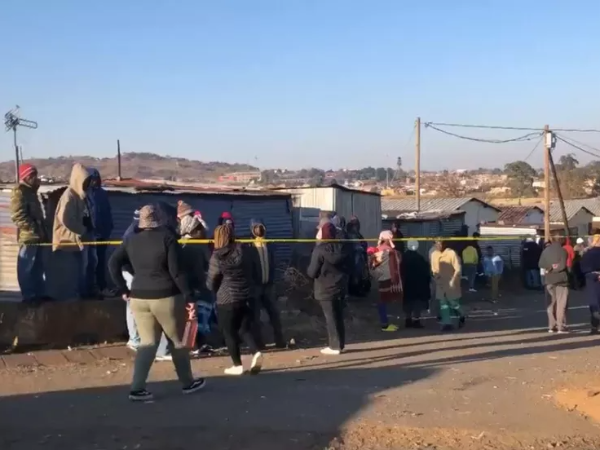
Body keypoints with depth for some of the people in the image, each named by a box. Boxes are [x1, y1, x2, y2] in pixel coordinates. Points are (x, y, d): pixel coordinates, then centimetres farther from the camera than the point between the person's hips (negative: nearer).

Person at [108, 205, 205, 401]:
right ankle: (188, 383, 25)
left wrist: (123, 289, 9)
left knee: (147, 342, 12)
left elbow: (113, 263, 4)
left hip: (139, 298, 4)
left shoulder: (131, 240, 5)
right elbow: (177, 271, -15)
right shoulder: (167, 238, -10)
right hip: (166, 297, -4)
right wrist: (188, 296, -11)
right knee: (178, 341, 12)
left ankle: (137, 388, 3)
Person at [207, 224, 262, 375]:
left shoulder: (217, 257, -11)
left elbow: (211, 282, -4)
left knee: (229, 333, 7)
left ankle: (237, 365, 11)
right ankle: (256, 352, -8)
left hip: (226, 300, -5)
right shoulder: (241, 251, 2)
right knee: (245, 329, 13)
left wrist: (218, 291, 15)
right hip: (245, 297, 5)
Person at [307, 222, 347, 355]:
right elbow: (346, 267, 12)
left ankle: (334, 346, 3)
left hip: (325, 289, -6)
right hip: (339, 287, 6)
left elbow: (312, 273, -14)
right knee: (339, 317, 13)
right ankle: (340, 344, 20)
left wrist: (308, 269, 6)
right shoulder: (340, 248, 3)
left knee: (330, 318, -1)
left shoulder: (319, 249, -16)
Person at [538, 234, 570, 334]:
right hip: (561, 279, -4)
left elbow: (541, 264, 0)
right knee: (561, 304, -1)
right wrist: (554, 268, -2)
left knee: (551, 304, 9)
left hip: (549, 279, 4)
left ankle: (552, 326, 9)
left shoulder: (546, 250, 3)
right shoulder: (563, 251, -8)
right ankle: (561, 326, -4)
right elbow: (563, 265, -15)